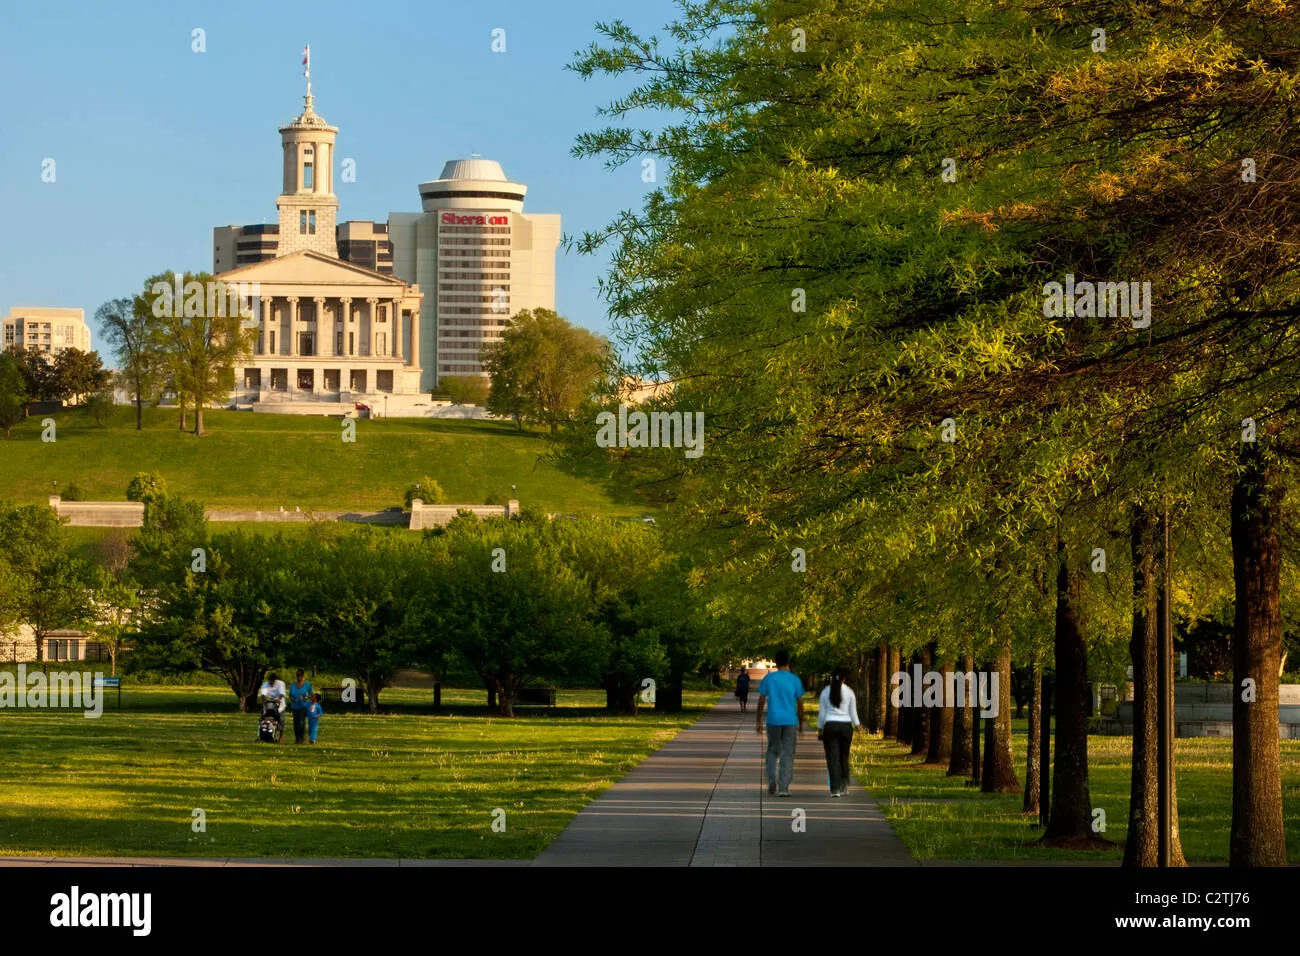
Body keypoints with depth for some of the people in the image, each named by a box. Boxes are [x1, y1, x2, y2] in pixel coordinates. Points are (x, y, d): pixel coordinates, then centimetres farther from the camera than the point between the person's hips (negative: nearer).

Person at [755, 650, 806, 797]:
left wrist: (758, 721, 9)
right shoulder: (795, 680, 0)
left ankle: (772, 784, 7)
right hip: (790, 721, 0)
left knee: (772, 752, 15)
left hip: (773, 721, 0)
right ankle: (783, 788, -4)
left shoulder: (769, 678, 0)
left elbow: (761, 701, 1)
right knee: (787, 754, 3)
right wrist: (801, 723, 12)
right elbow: (800, 703, 3)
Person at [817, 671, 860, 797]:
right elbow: (853, 712, -1)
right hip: (845, 726, 1)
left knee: (832, 758, -2)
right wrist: (857, 727, 3)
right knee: (844, 757, 16)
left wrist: (819, 730, 10)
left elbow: (821, 713, 3)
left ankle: (835, 789, -12)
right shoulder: (849, 692, 2)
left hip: (830, 726, -1)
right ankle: (844, 786, 17)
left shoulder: (825, 692, 3)